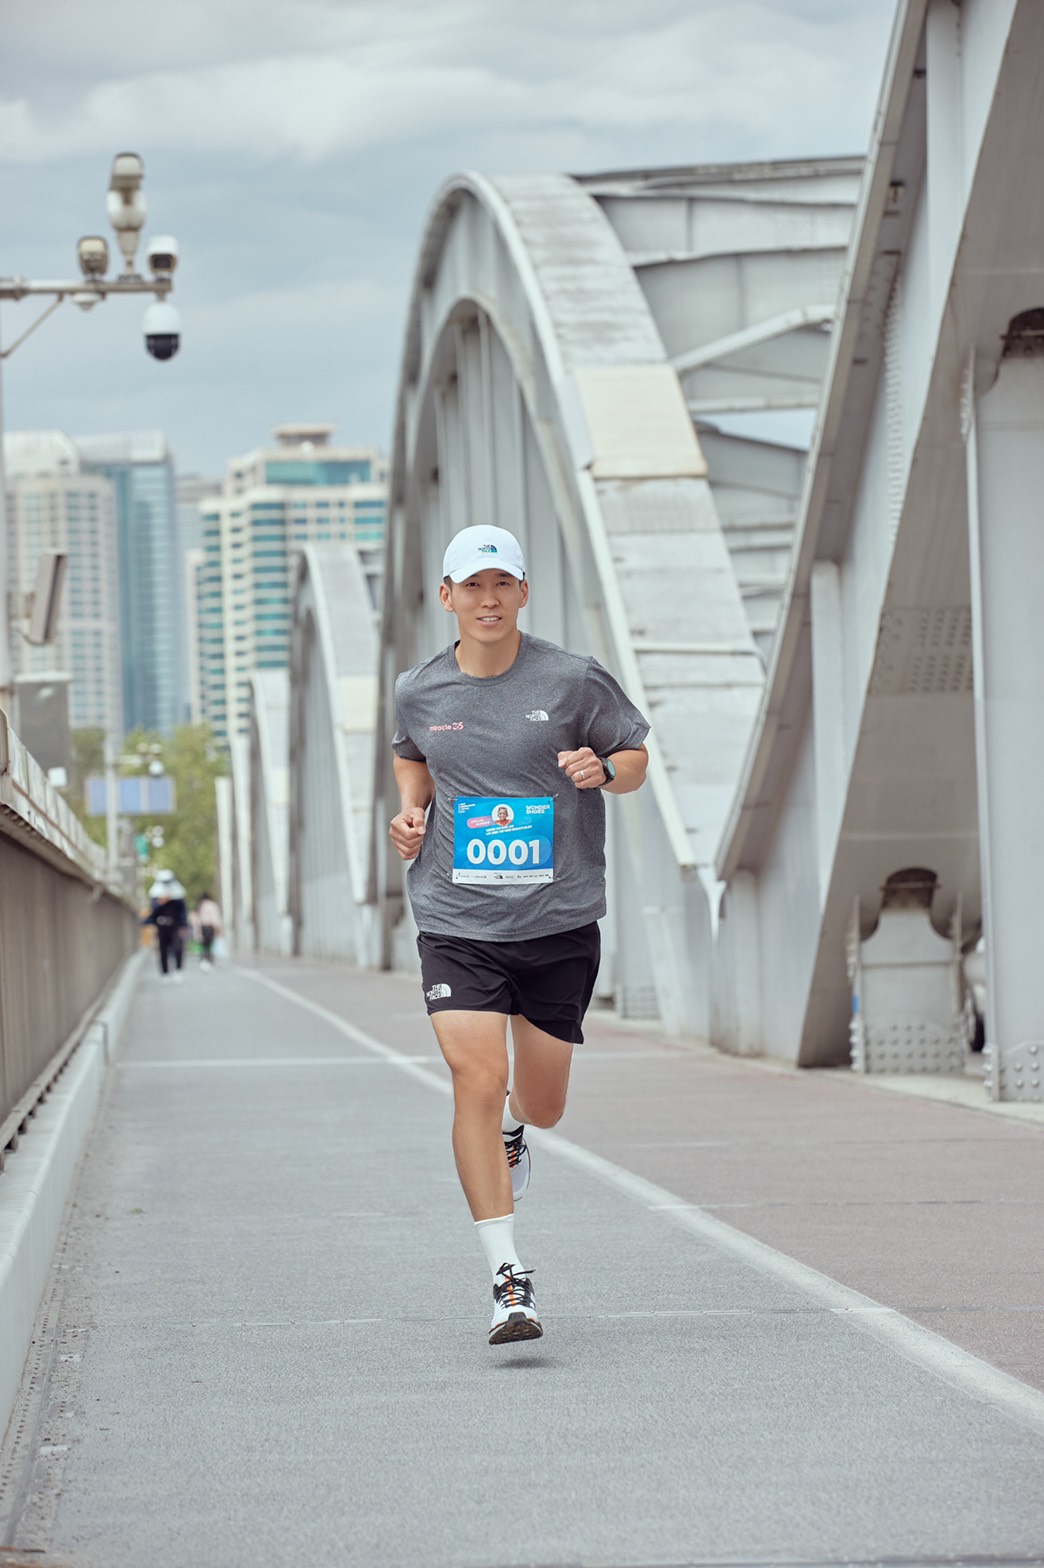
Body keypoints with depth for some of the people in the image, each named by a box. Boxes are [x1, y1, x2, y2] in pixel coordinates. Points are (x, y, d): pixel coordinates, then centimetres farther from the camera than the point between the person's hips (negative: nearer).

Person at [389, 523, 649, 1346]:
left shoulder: (574, 680, -4)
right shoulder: (418, 693, 3)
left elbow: (636, 758, 8)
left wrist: (601, 770, -15)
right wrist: (411, 811, 5)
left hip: (559, 919, 0)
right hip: (457, 920, 0)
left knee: (541, 1103, 9)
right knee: (477, 1081, -16)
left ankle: (512, 1130, 50)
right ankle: (508, 1279, -12)